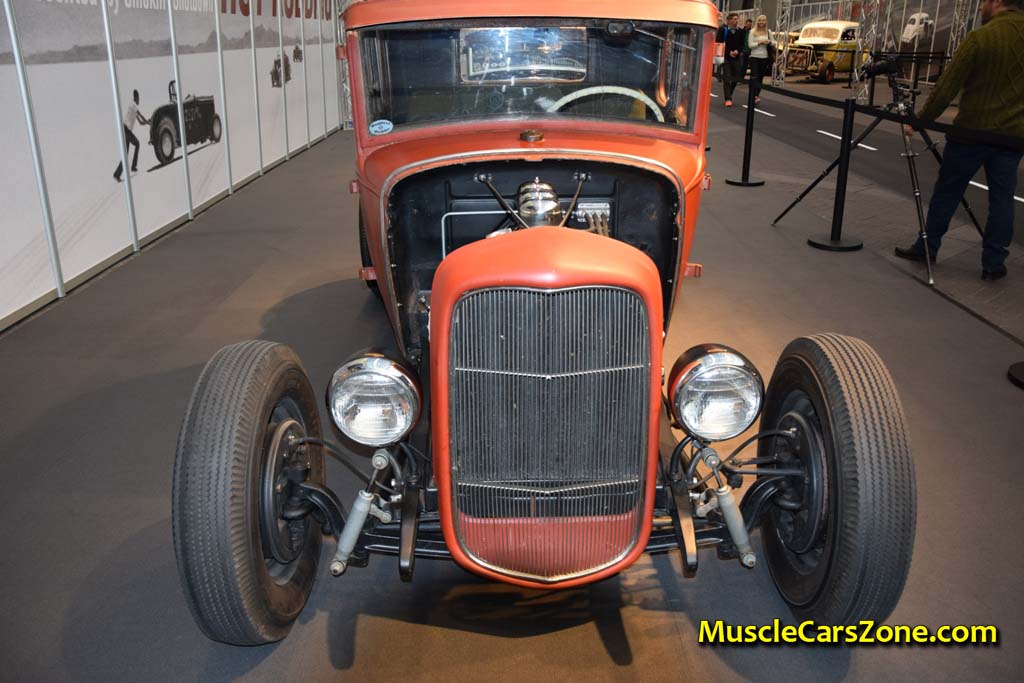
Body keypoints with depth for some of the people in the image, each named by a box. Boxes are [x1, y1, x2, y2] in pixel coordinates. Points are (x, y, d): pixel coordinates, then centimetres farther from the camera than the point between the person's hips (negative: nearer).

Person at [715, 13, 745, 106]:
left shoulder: (740, 31, 8)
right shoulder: (723, 30, -3)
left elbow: (742, 44, 10)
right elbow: (718, 43, -6)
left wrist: (737, 51, -11)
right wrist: (729, 52, -12)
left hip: (736, 58, 4)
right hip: (725, 57, -4)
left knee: (736, 78, 6)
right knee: (726, 78, -7)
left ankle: (728, 96, 25)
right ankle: (728, 99, -6)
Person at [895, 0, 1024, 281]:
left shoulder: (979, 38, -13)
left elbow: (946, 88, -13)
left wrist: (919, 121, -4)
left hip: (972, 131, -4)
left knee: (946, 193, 10)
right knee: (1002, 198, 8)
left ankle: (926, 248, 20)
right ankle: (993, 263, 11)